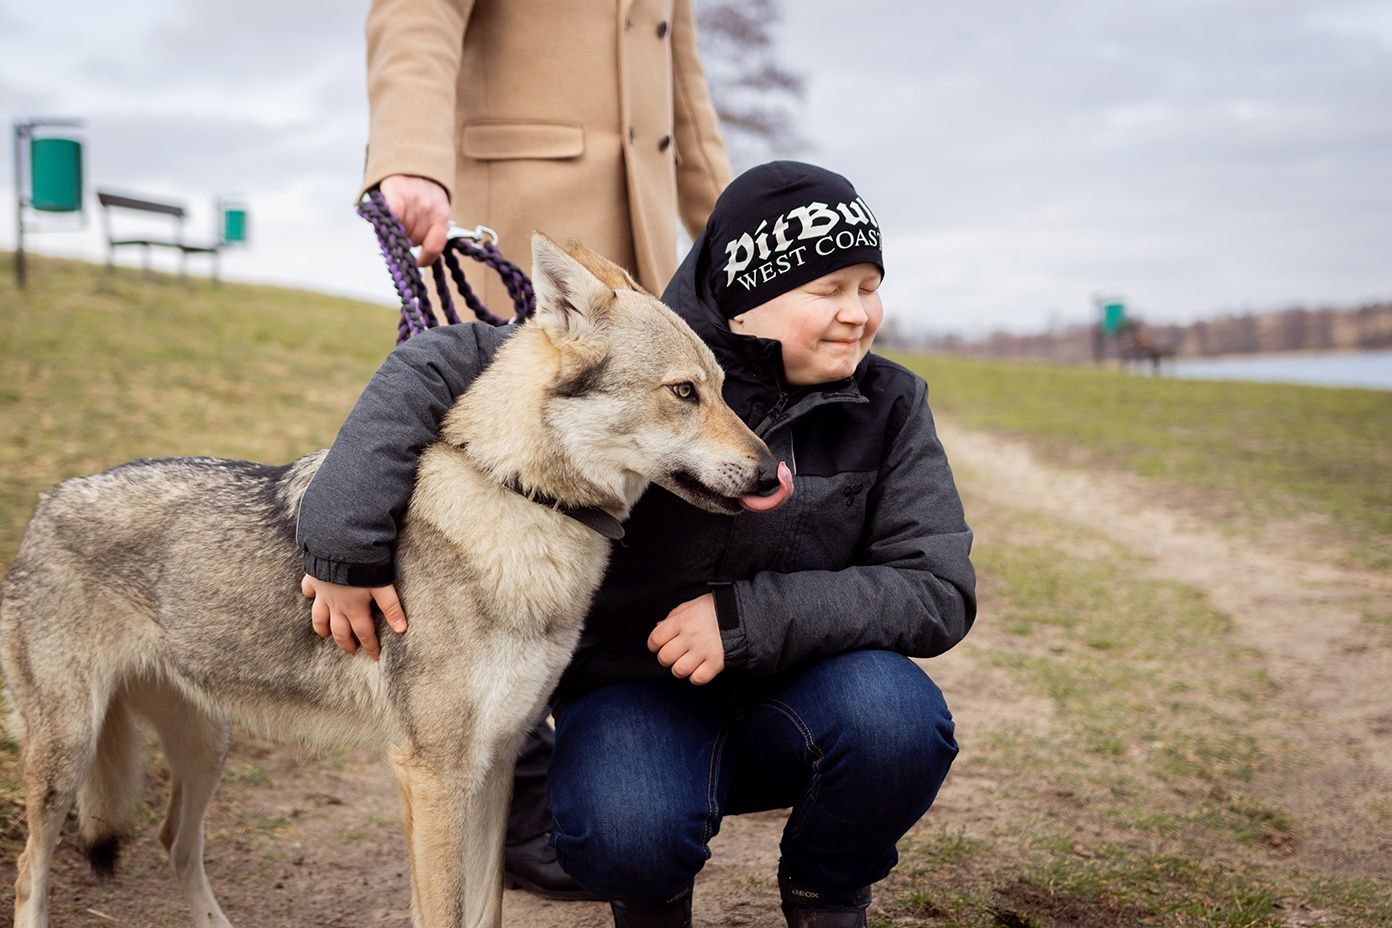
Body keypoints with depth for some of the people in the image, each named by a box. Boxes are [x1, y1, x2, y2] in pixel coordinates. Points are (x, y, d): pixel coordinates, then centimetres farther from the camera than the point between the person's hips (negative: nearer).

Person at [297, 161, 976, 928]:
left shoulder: (889, 407, -6)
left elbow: (941, 589, -13)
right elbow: (430, 366, -17)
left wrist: (752, 619, -25)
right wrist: (346, 546, -27)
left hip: (795, 695, 3)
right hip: (634, 691, -2)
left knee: (894, 709, -31)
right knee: (623, 836, -34)